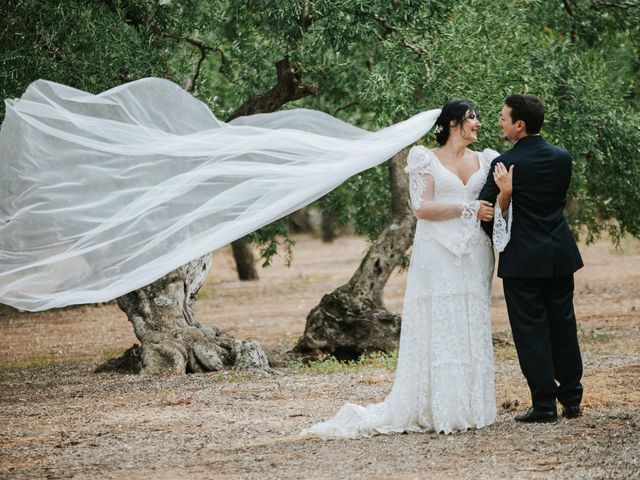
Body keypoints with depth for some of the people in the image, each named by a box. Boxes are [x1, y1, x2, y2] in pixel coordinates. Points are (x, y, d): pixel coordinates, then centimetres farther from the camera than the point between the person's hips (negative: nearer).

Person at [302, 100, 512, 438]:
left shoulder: (485, 161, 13)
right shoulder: (425, 159, 1)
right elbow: (421, 207, -8)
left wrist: (506, 189, -9)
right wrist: (467, 209, -12)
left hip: (474, 255, 5)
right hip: (438, 255, -5)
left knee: (473, 331, 4)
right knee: (437, 330, -5)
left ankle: (469, 408, 7)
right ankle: (436, 411, -4)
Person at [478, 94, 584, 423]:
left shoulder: (505, 164, -14)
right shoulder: (562, 158, 4)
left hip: (523, 259, -5)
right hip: (560, 254, 5)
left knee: (531, 331, 1)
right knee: (563, 326, 13)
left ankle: (544, 404, 1)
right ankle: (571, 399, 19)